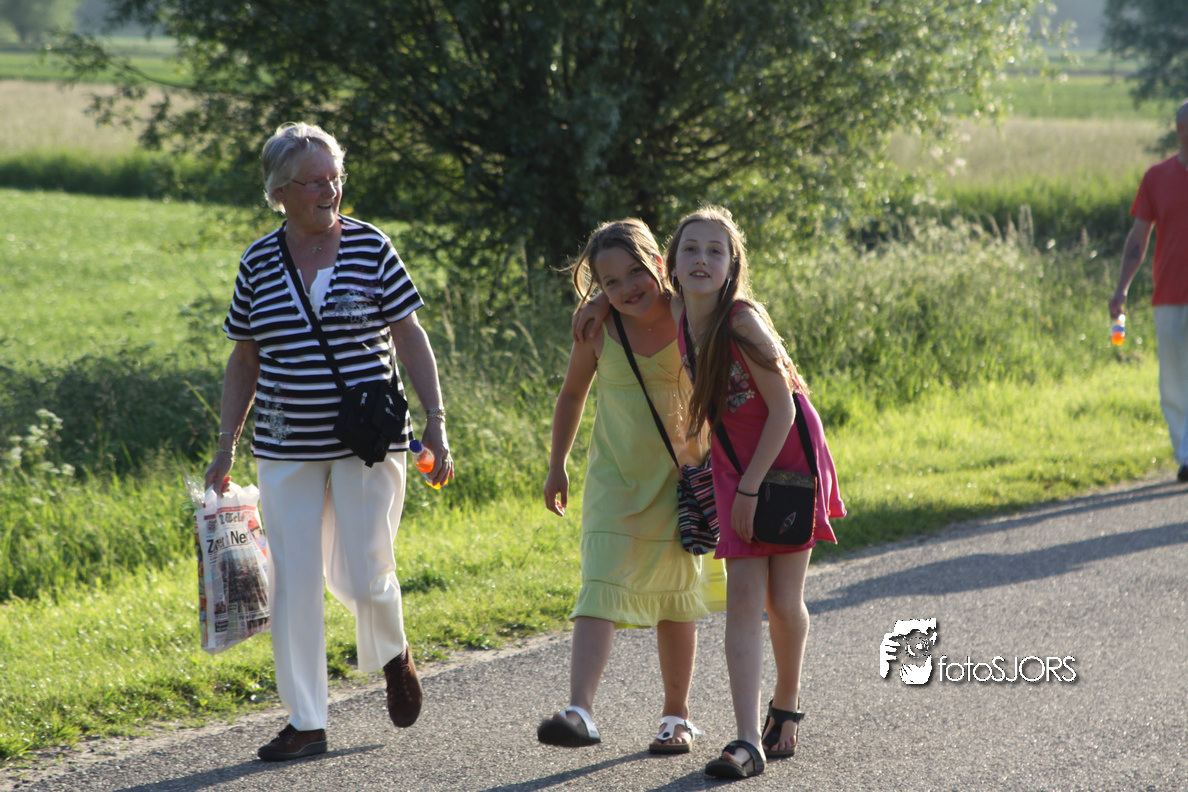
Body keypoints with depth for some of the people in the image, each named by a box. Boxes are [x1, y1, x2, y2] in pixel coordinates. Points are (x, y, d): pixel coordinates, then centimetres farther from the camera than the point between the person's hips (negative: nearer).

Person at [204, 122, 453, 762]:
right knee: (292, 582, -1)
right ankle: (306, 722, 7)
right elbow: (244, 360, 12)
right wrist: (227, 445, 8)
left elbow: (410, 338, 1)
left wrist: (435, 422, -6)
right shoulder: (258, 263, 5)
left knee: (362, 575, -3)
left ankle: (392, 654, 31)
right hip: (286, 448, 2)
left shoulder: (371, 248, -2)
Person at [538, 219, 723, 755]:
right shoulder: (599, 330, -9)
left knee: (675, 599, 10)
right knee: (600, 590, -15)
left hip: (678, 478, 0)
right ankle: (579, 712, -26)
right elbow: (572, 394, 7)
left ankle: (676, 716, 23)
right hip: (614, 481, 0)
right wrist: (557, 466, 10)